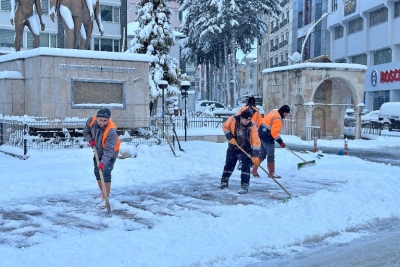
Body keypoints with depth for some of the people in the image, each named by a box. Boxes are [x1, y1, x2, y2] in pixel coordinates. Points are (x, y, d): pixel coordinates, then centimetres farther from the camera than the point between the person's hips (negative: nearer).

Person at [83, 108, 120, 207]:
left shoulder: (111, 130, -38)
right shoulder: (91, 121, -21)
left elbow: (109, 150, -41)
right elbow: (86, 132, 1)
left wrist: (103, 162, -50)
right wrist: (90, 140, -16)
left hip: (111, 152, -6)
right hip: (98, 150, 6)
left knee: (106, 173, -17)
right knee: (97, 172, 15)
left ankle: (106, 198, -14)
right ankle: (102, 193, 35)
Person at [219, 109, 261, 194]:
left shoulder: (252, 126, -24)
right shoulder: (233, 119, -21)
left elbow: (256, 141, -26)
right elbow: (225, 127, -3)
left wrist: (255, 155, -33)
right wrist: (230, 137, -16)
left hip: (246, 148, -2)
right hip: (233, 146, 2)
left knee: (246, 166, -11)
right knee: (229, 164, 10)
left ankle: (244, 186, -5)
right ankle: (224, 182, 28)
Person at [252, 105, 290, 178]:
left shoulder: (274, 111, 8)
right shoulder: (278, 119, -20)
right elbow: (274, 133, -24)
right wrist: (280, 142, -19)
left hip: (262, 133, 10)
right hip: (267, 136, -10)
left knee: (262, 154, 16)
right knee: (271, 155, -1)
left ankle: (254, 170, 20)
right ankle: (271, 173, 7)